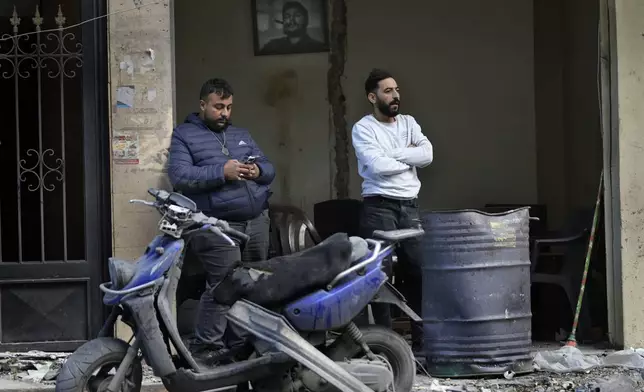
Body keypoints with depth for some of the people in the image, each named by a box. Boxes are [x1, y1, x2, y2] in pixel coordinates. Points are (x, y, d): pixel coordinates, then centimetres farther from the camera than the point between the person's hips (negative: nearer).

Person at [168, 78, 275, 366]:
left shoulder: (241, 135, 24)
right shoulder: (184, 136, 4)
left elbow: (269, 168, 20)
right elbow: (179, 176, -11)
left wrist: (258, 171, -4)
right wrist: (221, 172, -19)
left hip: (256, 221, 7)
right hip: (217, 226, -7)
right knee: (224, 285, -17)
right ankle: (204, 348, -10)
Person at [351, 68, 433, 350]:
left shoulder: (408, 123, 15)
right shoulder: (363, 129, -2)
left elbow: (427, 155, -1)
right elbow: (378, 166, -16)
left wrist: (391, 154, -8)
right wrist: (409, 159, -1)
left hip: (410, 206, 5)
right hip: (379, 207, -5)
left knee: (419, 271, 2)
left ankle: (423, 336, 7)